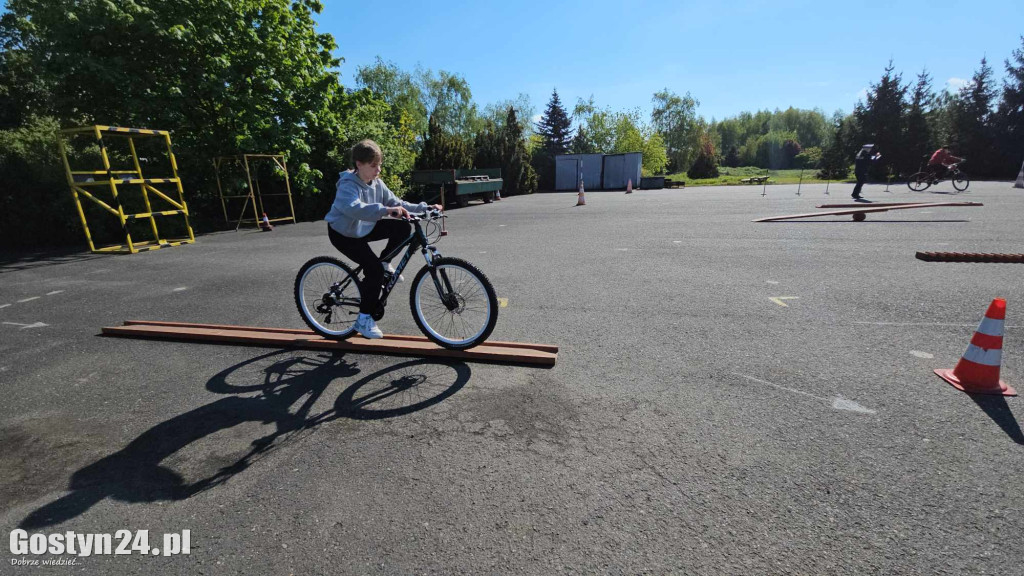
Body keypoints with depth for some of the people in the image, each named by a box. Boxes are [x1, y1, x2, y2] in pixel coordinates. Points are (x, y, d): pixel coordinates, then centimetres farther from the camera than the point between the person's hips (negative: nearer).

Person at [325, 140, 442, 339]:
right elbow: (354, 208, -49)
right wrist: (386, 210, -64)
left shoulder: (377, 183, -5)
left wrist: (425, 208, -16)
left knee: (403, 227, -12)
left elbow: (396, 204, -5)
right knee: (374, 270, -21)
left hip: (365, 228, 7)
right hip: (343, 233, -7)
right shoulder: (348, 185, -28)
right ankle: (364, 320, -7)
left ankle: (384, 264, 8)